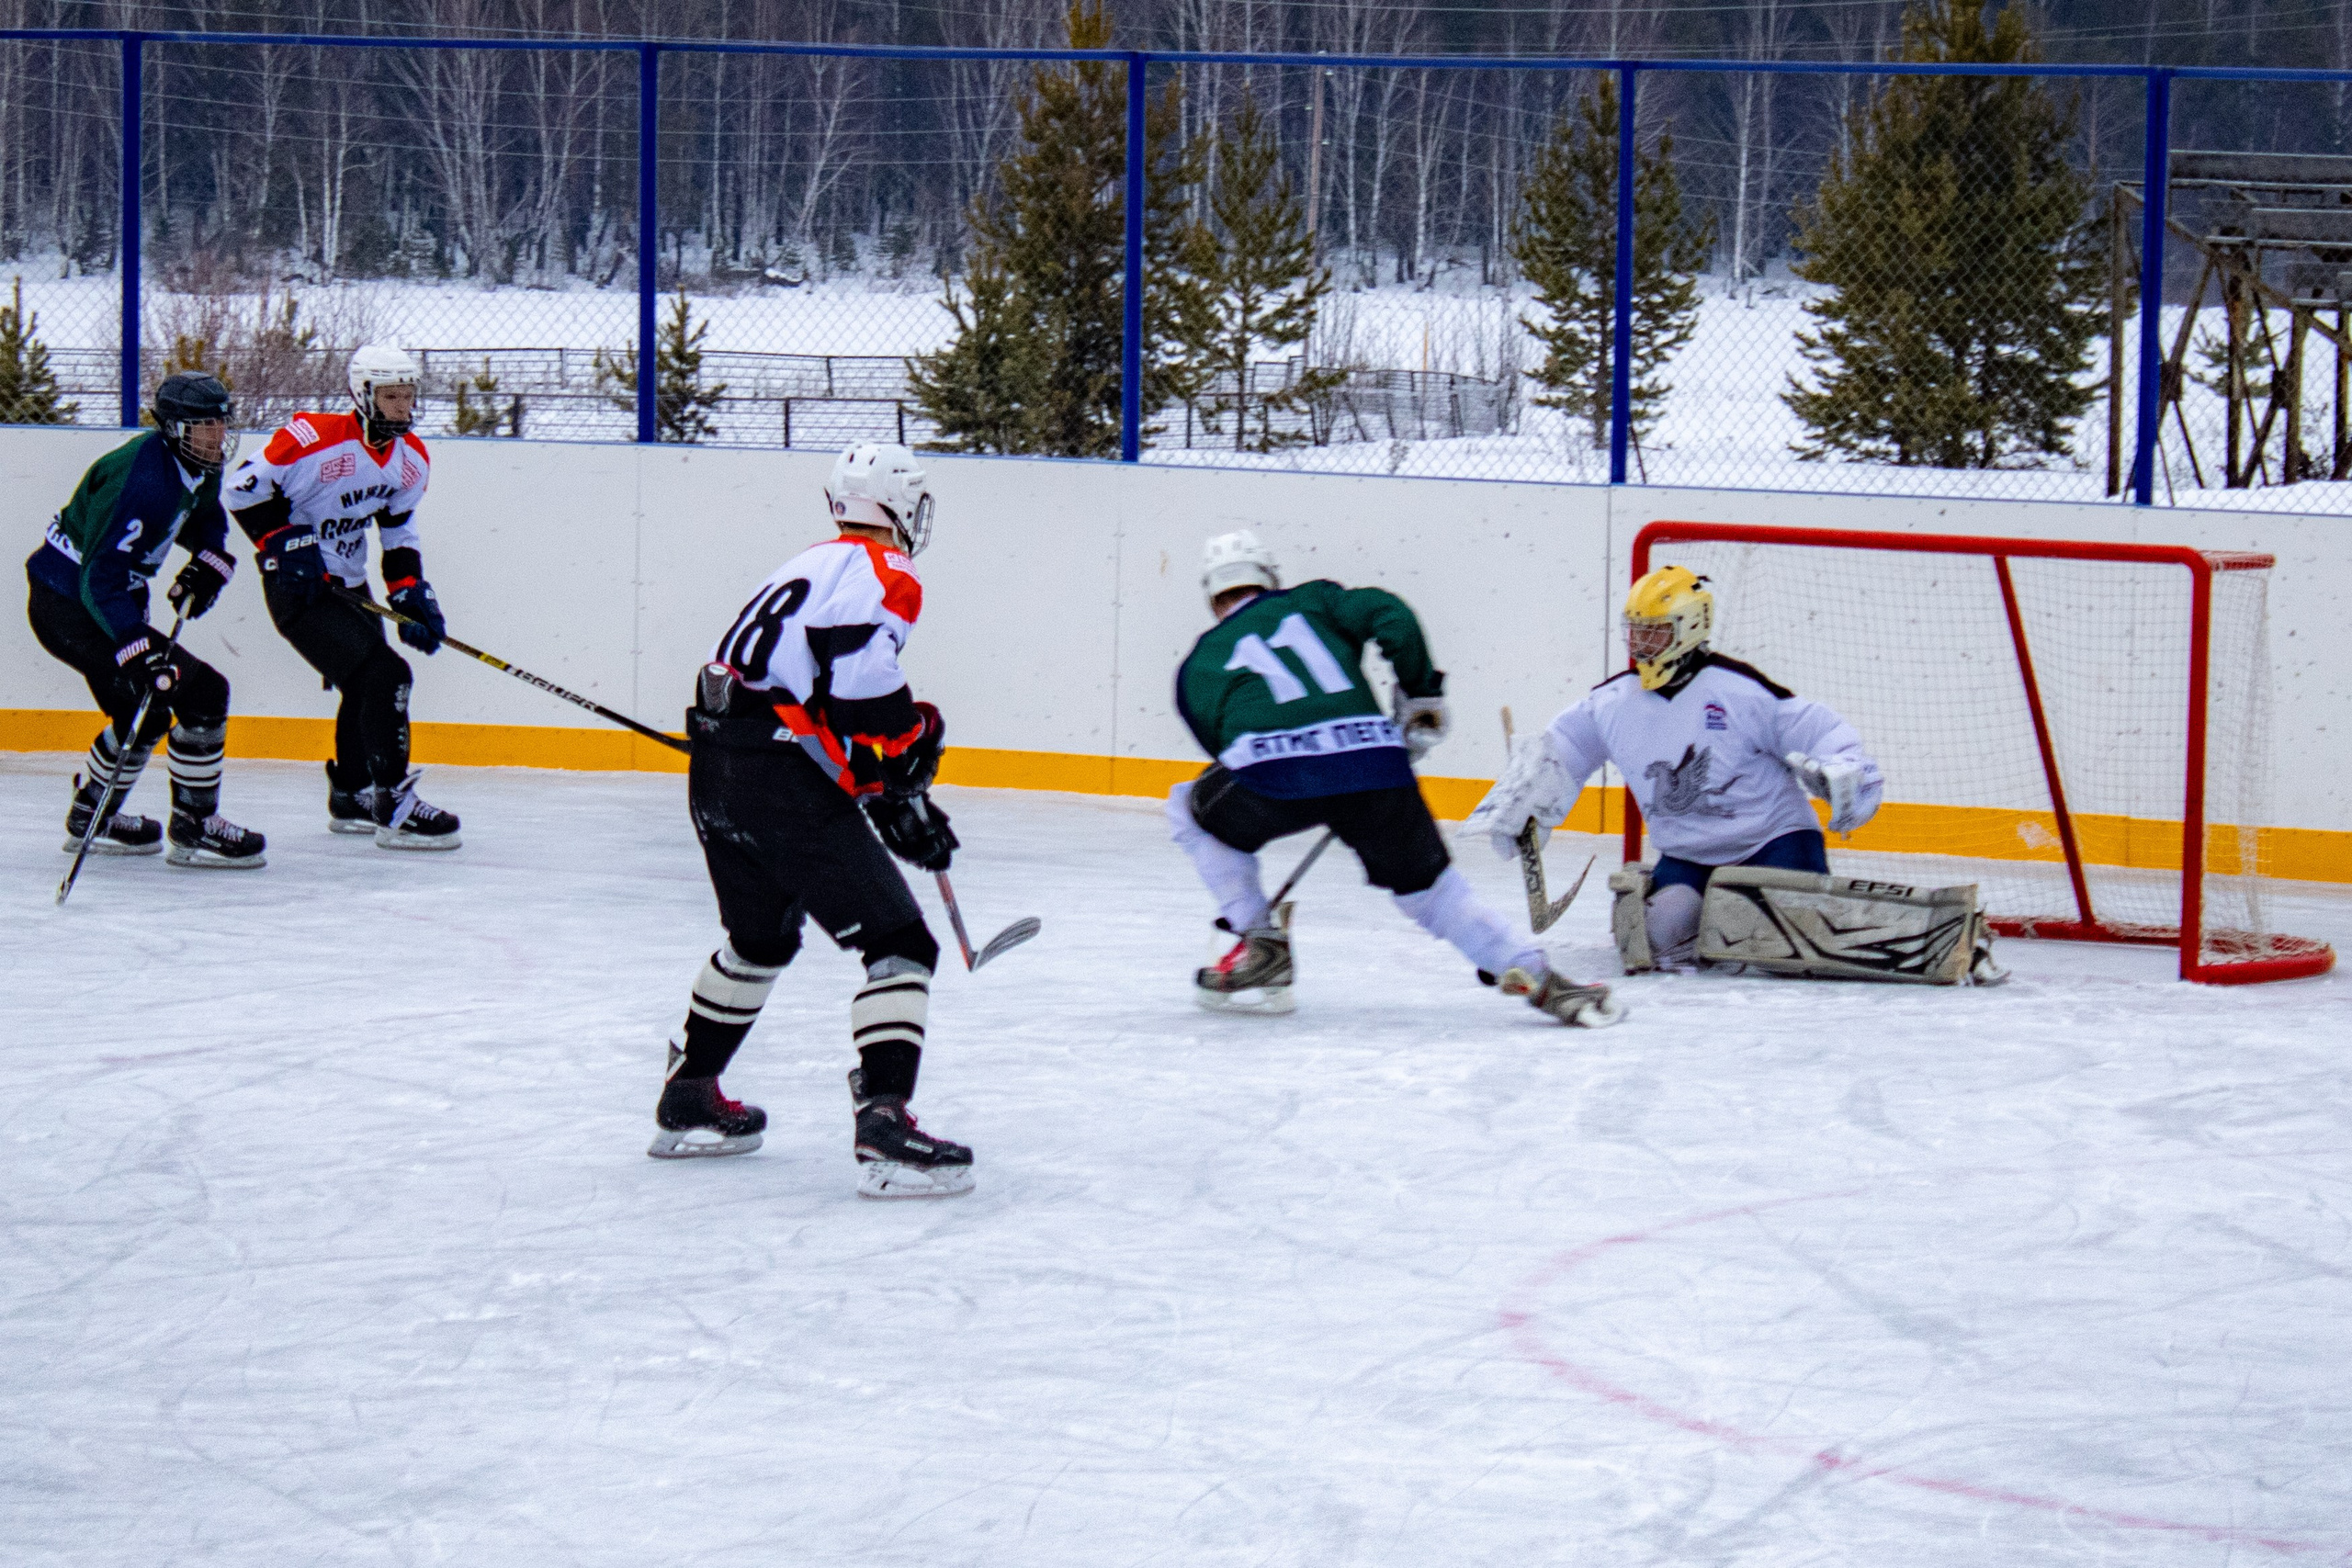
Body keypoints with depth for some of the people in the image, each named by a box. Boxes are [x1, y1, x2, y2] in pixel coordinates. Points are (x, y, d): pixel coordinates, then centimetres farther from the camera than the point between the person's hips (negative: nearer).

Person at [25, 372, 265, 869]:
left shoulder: (198, 469, 0)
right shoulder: (143, 478, -29)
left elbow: (204, 517, 22)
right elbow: (102, 579, -33)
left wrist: (211, 559, 0)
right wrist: (138, 650, -41)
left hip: (107, 599, 11)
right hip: (69, 606, -11)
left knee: (144, 714, 26)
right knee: (203, 693, -15)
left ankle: (91, 817, 43)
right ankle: (195, 828, -5)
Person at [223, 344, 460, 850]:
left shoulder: (412, 460, 1)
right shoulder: (314, 439, -24)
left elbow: (398, 533, 12)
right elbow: (244, 488, -15)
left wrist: (412, 594, 0)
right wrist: (284, 542, -19)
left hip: (349, 586, 9)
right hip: (297, 586, -9)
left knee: (367, 688, 22)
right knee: (382, 675, -19)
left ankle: (350, 798, 42)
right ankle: (393, 808, -17)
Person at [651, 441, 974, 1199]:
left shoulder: (810, 566, 24)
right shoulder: (885, 576, -5)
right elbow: (865, 688, -20)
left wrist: (894, 802, 26)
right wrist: (910, 741, -2)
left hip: (714, 768, 9)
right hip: (782, 784, -9)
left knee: (761, 937, 31)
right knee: (899, 943, -7)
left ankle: (688, 1099, 41)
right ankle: (884, 1123, -21)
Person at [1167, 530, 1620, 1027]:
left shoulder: (1196, 668, 28)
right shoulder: (1312, 601, 29)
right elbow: (1390, 616, 12)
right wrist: (1421, 695, 24)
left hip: (1272, 775, -2)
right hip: (1374, 759, 2)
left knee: (1194, 807, 29)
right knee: (1425, 884, 19)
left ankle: (1261, 948, 22)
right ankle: (1537, 977, 5)